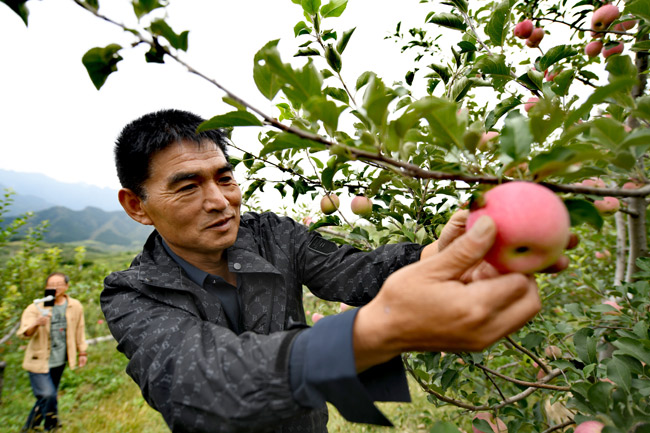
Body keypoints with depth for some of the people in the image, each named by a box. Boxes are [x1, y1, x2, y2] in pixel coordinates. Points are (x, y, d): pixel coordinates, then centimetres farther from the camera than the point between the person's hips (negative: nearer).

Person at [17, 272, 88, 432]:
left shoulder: (75, 306, -3)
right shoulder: (36, 308, -12)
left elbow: (79, 330, 10)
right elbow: (24, 333, -23)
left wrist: (82, 352, 14)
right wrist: (36, 324, -44)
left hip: (59, 361, 4)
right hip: (39, 360, -4)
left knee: (47, 396, 14)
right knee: (48, 395, -12)